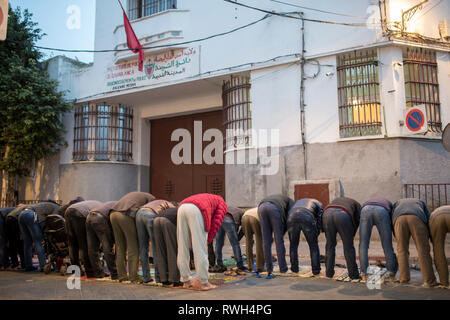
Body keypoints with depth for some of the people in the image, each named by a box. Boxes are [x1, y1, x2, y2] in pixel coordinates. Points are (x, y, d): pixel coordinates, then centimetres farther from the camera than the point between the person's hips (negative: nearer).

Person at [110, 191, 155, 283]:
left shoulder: (135, 195, 36)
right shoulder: (151, 198, 15)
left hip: (113, 213, 8)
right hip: (126, 215, -7)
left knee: (120, 246, 14)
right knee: (133, 247, 2)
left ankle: (122, 275, 18)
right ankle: (133, 276, 3)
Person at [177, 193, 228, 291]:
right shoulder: (223, 205, 28)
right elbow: (216, 222, 8)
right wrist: (208, 240, 10)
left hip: (182, 207, 6)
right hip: (196, 211, -6)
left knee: (182, 249, 12)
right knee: (200, 250, 1)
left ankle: (186, 280, 19)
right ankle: (203, 282, 6)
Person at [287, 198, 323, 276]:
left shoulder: (299, 201, 45)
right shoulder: (318, 204, 34)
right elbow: (319, 220, 19)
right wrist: (315, 236, 25)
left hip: (292, 216, 3)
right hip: (307, 218, -3)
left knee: (293, 245, 22)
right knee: (313, 246, 16)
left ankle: (294, 268, 29)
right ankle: (316, 269, 20)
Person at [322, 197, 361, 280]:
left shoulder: (336, 200, 43)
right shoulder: (357, 205, 33)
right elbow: (357, 221, 20)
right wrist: (351, 236, 27)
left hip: (327, 214, 3)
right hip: (343, 215, -3)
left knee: (330, 245, 16)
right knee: (348, 247, 9)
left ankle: (329, 272, 19)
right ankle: (353, 274, 14)